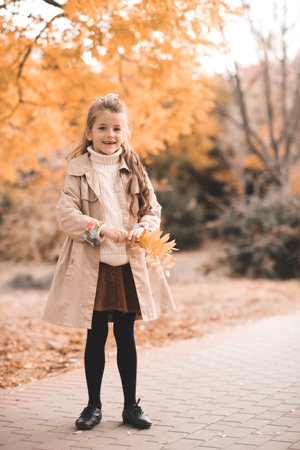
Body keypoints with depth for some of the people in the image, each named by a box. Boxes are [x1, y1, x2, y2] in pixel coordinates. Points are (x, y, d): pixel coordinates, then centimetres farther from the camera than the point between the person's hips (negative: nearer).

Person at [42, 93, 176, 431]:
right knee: (95, 337, 7)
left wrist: (141, 229, -13)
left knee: (126, 337, 10)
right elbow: (66, 213, -8)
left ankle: (131, 405, 23)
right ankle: (93, 405, 22)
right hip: (92, 266, -2)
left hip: (129, 265, 2)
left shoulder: (134, 170, 7)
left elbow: (152, 210, 8)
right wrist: (101, 228, -20)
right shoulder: (79, 169, -2)